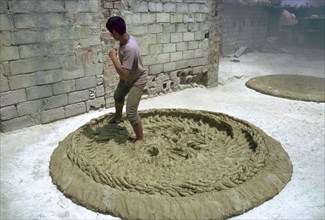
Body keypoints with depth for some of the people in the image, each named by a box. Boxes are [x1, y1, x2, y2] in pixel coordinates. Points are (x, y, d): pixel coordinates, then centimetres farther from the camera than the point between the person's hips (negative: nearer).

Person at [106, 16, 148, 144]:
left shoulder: (130, 48, -40)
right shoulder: (126, 38, -12)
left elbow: (124, 74, -41)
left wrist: (113, 57, -32)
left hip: (138, 80, -9)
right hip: (128, 77, 10)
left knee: (131, 112, -12)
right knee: (118, 96, 31)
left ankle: (140, 138, 9)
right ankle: (117, 117, 61)